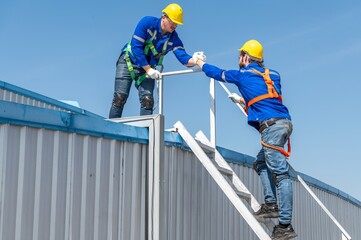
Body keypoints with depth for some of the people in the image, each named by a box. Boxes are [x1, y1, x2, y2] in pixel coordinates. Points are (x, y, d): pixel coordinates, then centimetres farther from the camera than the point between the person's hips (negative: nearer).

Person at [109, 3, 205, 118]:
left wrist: (194, 60, -41)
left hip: (148, 68, 3)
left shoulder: (173, 38, -10)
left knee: (147, 100, -9)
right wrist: (149, 69, -25)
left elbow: (184, 58, -17)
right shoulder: (147, 22, -20)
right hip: (128, 62, -3)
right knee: (120, 98, -8)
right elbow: (136, 47, -24)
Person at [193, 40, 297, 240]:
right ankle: (271, 204, 9)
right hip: (283, 121, 7)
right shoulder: (272, 75, 22)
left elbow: (218, 73, 23)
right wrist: (243, 100, 48)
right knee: (261, 163, 21)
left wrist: (199, 63, 41)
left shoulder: (243, 74, 7)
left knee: (280, 173, -12)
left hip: (271, 125, -7)